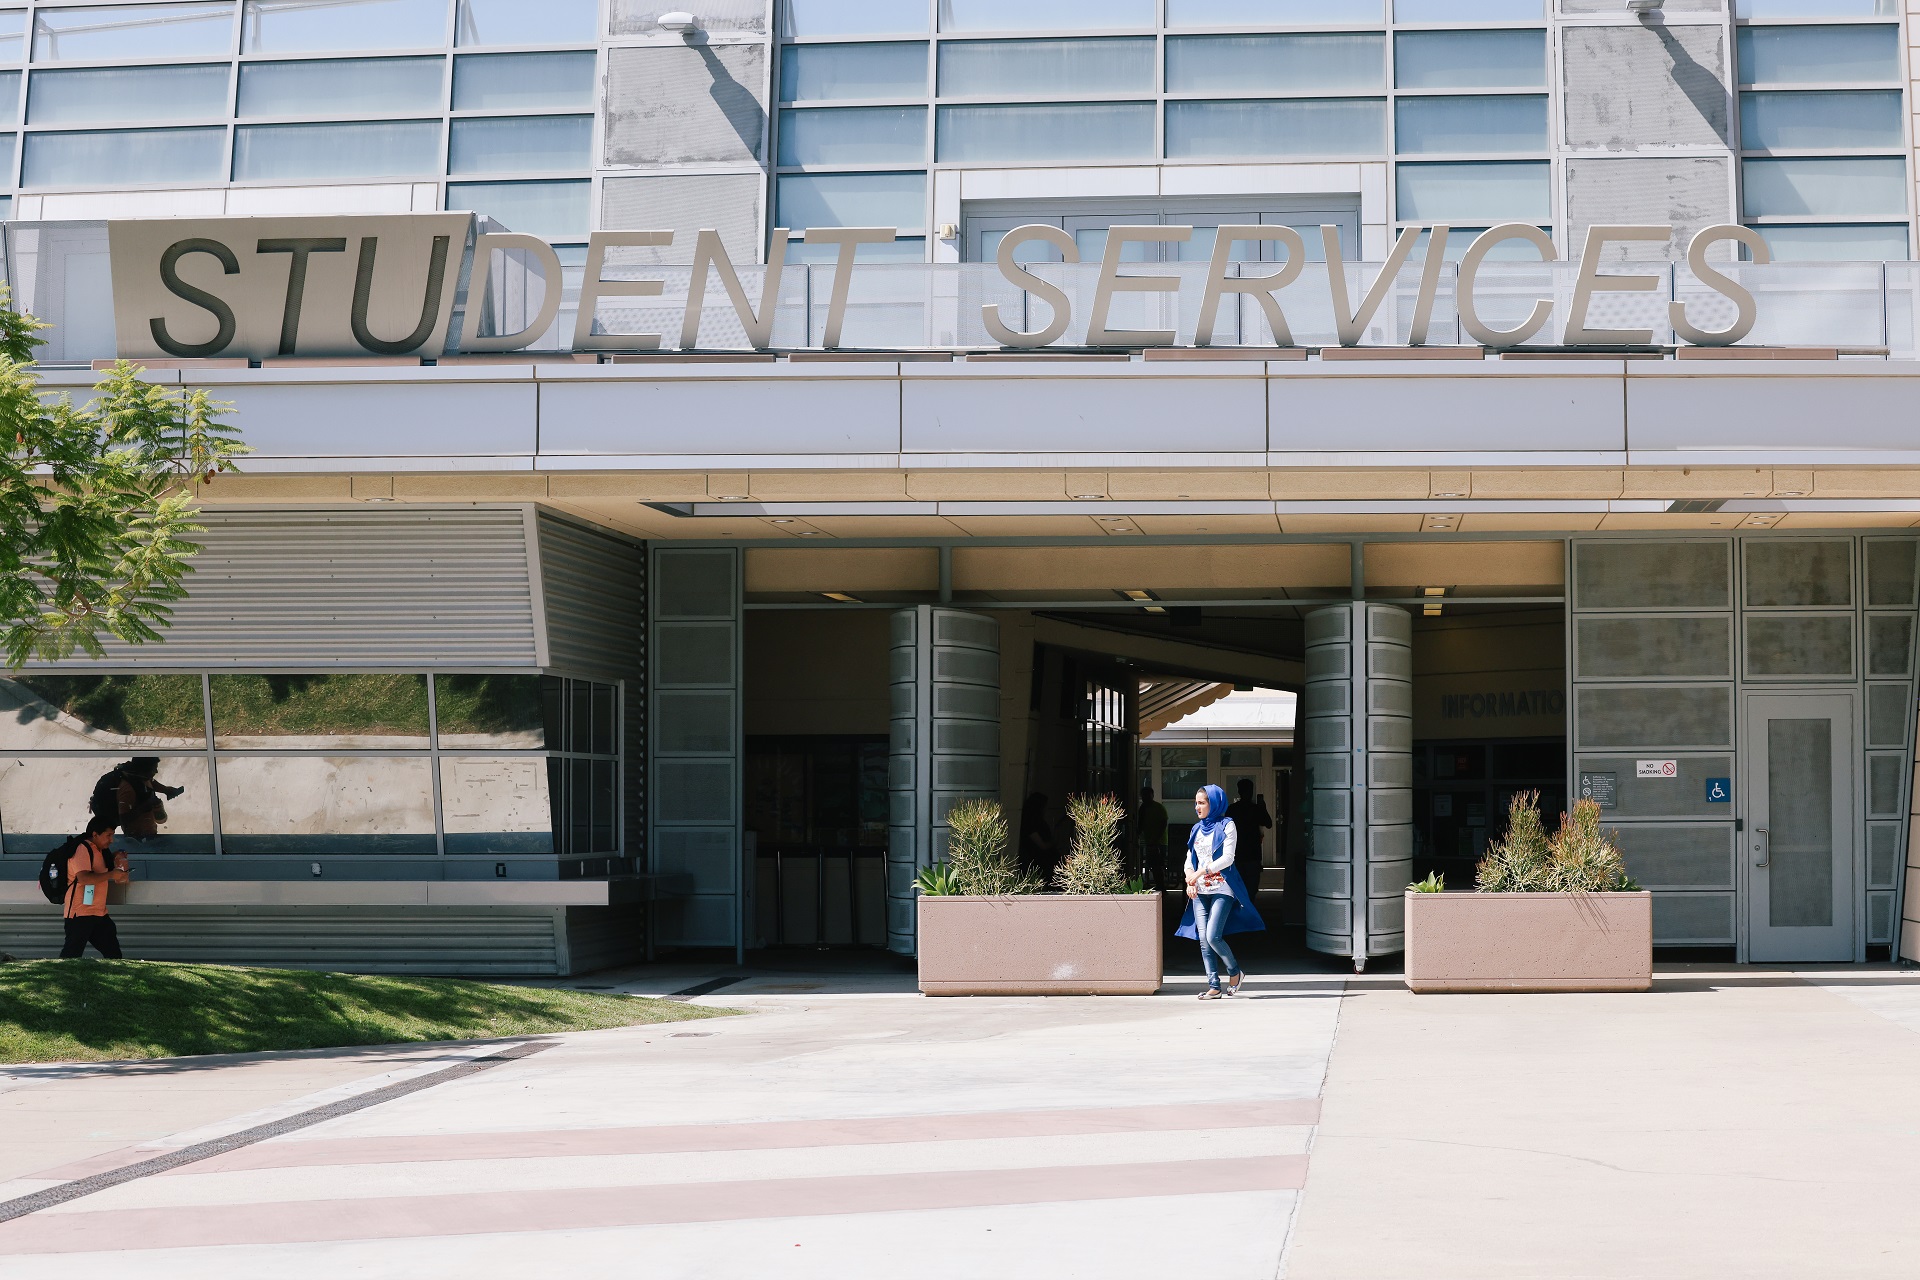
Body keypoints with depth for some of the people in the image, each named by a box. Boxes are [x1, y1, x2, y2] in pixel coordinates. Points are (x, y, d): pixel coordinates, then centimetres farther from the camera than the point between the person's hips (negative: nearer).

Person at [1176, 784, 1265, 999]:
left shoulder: (1226, 826, -2)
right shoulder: (1197, 829, 16)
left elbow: (1227, 858, -11)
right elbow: (1189, 859, 16)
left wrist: (1200, 872, -16)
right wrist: (1190, 881, -3)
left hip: (1221, 889, -6)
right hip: (1200, 891, 6)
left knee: (1213, 936, -14)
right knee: (1203, 939, -2)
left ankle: (1234, 972, 10)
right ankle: (1214, 985, 2)